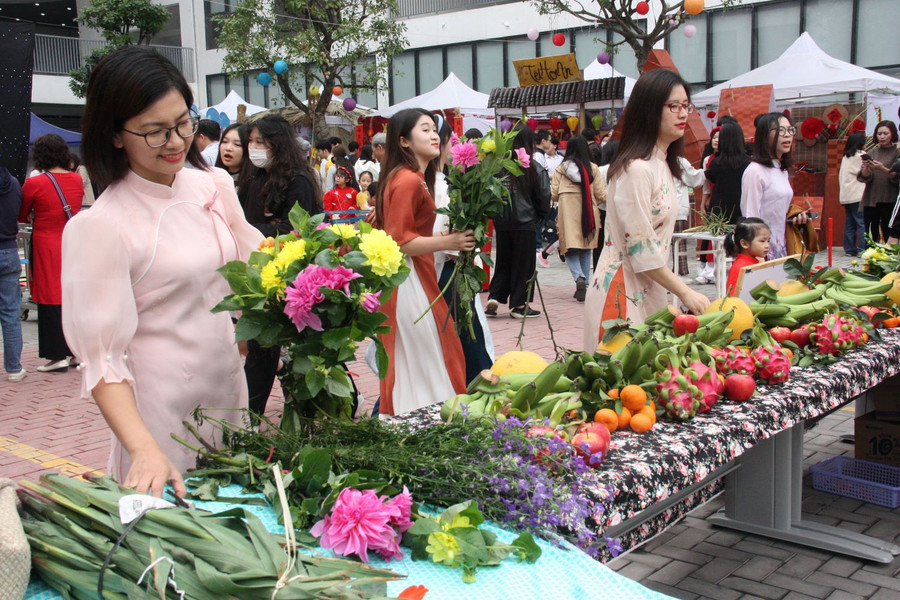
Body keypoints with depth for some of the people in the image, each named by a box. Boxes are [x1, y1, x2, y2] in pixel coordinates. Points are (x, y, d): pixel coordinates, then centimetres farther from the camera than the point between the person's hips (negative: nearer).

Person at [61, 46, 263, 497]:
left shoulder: (213, 186, 1)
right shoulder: (100, 226, -16)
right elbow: (101, 357, -18)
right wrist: (145, 451, -30)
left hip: (229, 391, 6)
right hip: (162, 410, -5)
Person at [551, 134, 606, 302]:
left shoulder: (560, 169, -1)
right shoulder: (592, 168, 0)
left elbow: (553, 194, 0)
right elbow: (601, 194, 0)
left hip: (567, 213, -1)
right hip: (588, 213, 1)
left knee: (570, 250, 3)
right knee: (586, 250, 13)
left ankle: (579, 278, -22)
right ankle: (583, 286, 15)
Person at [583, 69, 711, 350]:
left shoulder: (663, 164, 13)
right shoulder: (636, 169, -17)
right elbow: (641, 250, -18)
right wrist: (685, 292, -11)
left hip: (648, 292, 9)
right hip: (622, 293, -9)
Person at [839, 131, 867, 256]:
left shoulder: (846, 156, 15)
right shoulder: (861, 155, -7)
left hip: (845, 196, 8)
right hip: (857, 195, -8)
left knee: (849, 223, 10)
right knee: (862, 222, -9)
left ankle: (849, 249, 11)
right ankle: (862, 249, -14)